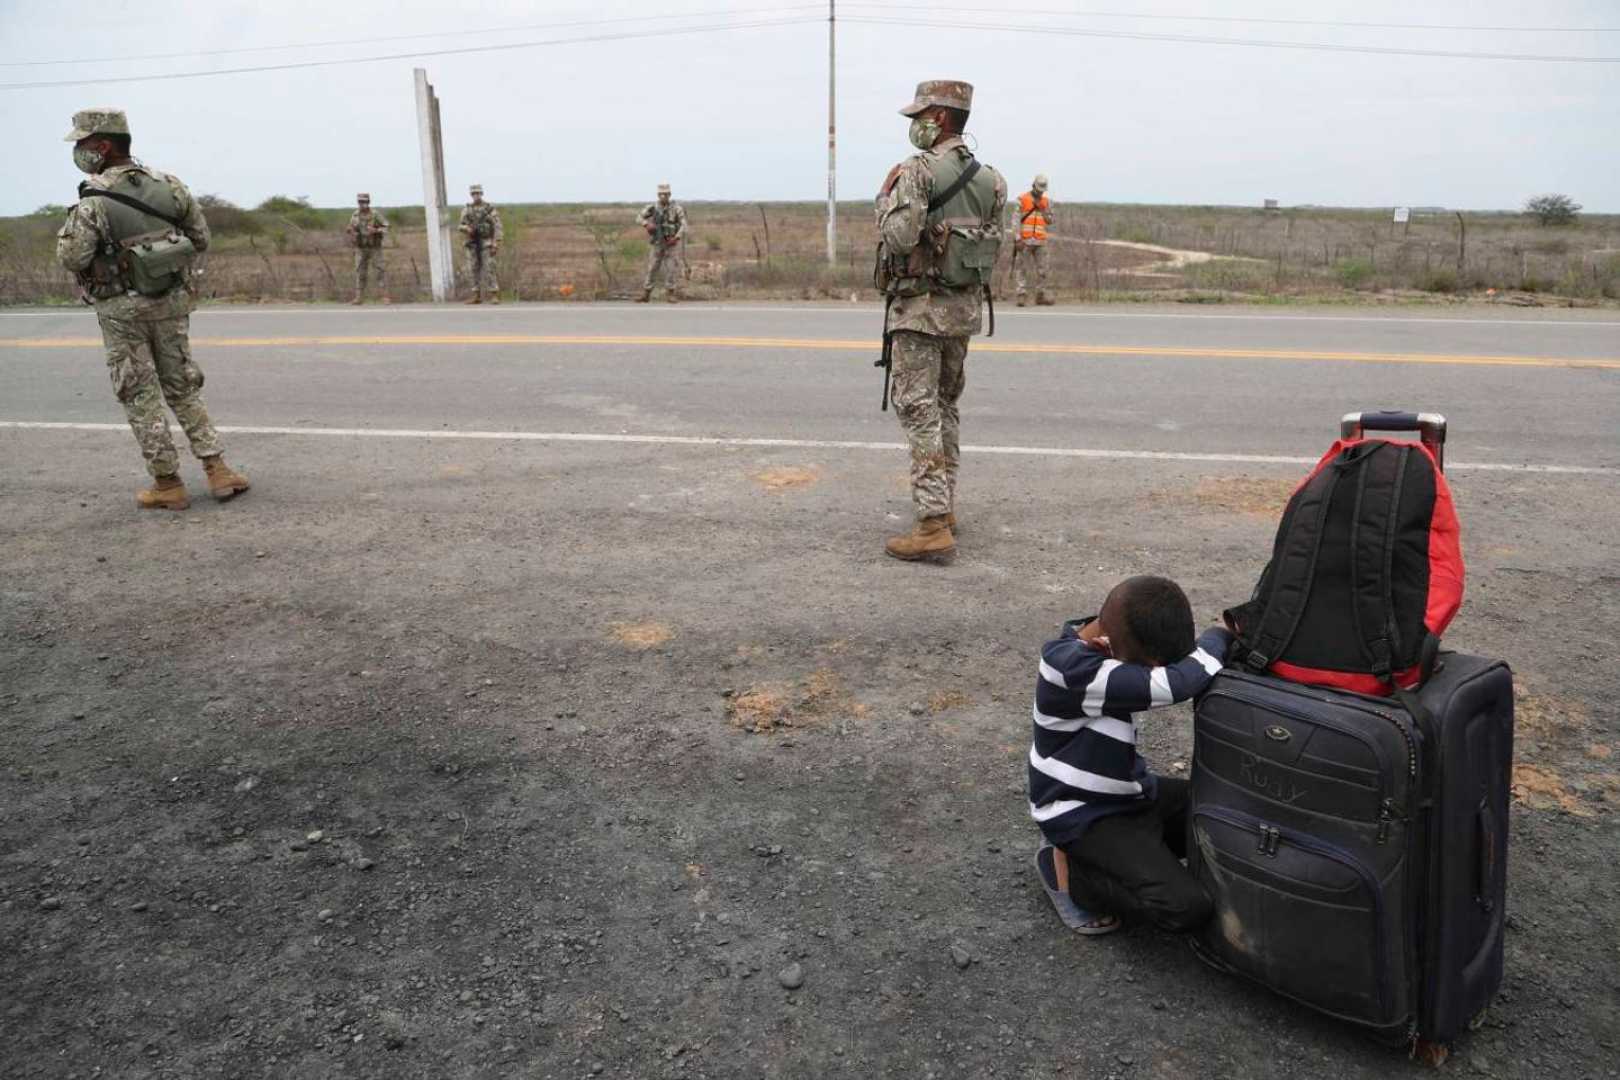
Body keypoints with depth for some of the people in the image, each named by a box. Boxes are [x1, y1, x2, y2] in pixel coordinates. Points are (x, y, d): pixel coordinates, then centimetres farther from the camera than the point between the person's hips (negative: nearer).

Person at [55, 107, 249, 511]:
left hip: (122, 309, -5)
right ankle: (218, 471, 8)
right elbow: (200, 238, 5)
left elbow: (71, 258, -15)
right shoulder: (166, 183, 0)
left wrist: (69, 227, 4)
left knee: (141, 397, 5)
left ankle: (168, 485, 8)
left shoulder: (94, 199, -16)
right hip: (172, 300, 5)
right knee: (183, 387, 14)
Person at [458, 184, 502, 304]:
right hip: (472, 245, 4)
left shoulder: (490, 209, -3)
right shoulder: (466, 210, 8)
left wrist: (496, 245, -15)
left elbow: (497, 228, -6)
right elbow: (461, 225, 9)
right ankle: (477, 296, 9)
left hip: (486, 244, -4)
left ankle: (494, 296, -5)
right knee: (473, 271, 2)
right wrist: (467, 228, -16)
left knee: (488, 270, -10)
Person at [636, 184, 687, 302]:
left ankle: (670, 294, 4)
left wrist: (676, 238, -25)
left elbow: (684, 225, -11)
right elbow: (639, 218, -4)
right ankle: (645, 295, 8)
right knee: (652, 268, 2)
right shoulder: (652, 207, -1)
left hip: (672, 243, -2)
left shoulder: (676, 208, -9)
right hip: (658, 243, 2)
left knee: (672, 269, -6)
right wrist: (647, 224, -26)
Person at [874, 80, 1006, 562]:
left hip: (920, 307, -7)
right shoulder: (989, 178, 9)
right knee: (945, 406, 18)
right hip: (966, 307, 7)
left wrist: (885, 198, -5)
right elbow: (992, 246, 11)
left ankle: (934, 527, -12)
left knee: (918, 411, -7)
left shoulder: (917, 171, -13)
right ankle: (944, 505, 26)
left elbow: (900, 238, -21)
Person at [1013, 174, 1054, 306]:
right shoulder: (1022, 199, -1)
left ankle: (1041, 295, 10)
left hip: (1040, 242, 4)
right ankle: (1022, 295, -4)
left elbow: (1050, 221, 11)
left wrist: (1042, 209, -5)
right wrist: (1018, 239, -12)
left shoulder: (1046, 201, 11)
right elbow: (1016, 220, -5)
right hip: (1025, 241, -4)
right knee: (1022, 268, -5)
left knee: (1042, 268, 3)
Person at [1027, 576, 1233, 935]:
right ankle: (1064, 865, 2)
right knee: (1188, 905, -19)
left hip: (1129, 793, 9)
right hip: (1081, 813, -9)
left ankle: (1119, 857, 13)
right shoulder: (1074, 671, -34)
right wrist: (1220, 636, -23)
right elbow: (1177, 683, -39)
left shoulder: (1116, 642, -6)